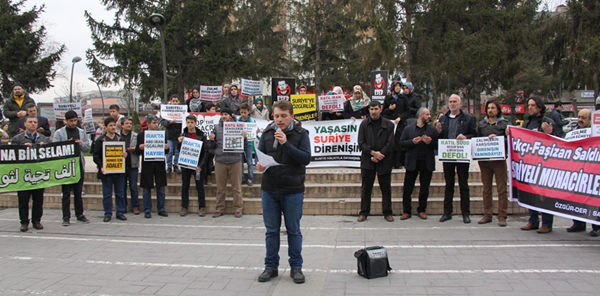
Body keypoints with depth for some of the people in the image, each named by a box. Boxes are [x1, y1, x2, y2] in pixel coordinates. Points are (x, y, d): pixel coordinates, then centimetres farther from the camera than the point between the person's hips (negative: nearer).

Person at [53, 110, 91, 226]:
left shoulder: (81, 132, 12)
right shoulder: (59, 133, 1)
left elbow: (87, 149, 11)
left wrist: (82, 144, -9)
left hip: (79, 165, 3)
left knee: (78, 192, 10)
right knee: (66, 193, 2)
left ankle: (80, 214, 18)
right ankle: (66, 217, 7)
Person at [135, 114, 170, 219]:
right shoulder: (141, 135, 2)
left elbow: (166, 152, 8)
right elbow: (137, 151, 3)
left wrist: (166, 148, -14)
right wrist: (140, 148, -18)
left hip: (159, 164, 1)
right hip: (147, 165, -1)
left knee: (161, 188, 6)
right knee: (146, 189, 6)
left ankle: (161, 209, 18)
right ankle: (147, 211, 16)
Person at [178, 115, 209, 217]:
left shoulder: (201, 136, -4)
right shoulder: (182, 135, 5)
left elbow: (206, 152, -5)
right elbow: (179, 151, 8)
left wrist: (201, 165, -14)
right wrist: (179, 142, -12)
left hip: (197, 165, -3)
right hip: (185, 165, 3)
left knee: (200, 186, 4)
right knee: (185, 186, 9)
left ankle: (202, 207, 11)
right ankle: (184, 207, 16)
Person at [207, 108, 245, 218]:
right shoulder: (217, 128, 9)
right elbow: (211, 147, 11)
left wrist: (243, 137, -15)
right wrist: (211, 140, -9)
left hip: (235, 160, -2)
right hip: (220, 160, 2)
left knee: (236, 187, 4)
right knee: (220, 188, 8)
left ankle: (238, 209, 12)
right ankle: (219, 209, 17)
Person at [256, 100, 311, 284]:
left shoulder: (301, 134, -4)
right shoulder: (267, 133, 4)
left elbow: (306, 158, -13)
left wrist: (286, 143, -22)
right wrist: (259, 164, -16)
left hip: (293, 191, -3)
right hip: (269, 189, 3)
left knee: (293, 230, 8)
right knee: (271, 230, 11)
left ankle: (296, 267, 21)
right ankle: (271, 266, 24)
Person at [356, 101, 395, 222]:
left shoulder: (389, 125, 3)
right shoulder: (364, 124, 5)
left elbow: (390, 144, -3)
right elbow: (361, 143, -2)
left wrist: (379, 155, -12)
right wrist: (373, 153, -14)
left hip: (384, 161, 0)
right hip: (367, 161, 1)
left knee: (386, 188, 6)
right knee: (366, 188, 6)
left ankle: (387, 213, 16)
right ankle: (364, 212, 14)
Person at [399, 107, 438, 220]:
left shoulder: (432, 130, 8)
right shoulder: (408, 129, 5)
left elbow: (438, 145, 3)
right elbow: (401, 143, 0)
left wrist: (430, 142, -15)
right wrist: (412, 142, -15)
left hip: (427, 163, 1)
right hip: (412, 163, -1)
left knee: (424, 189, 8)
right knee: (407, 188, 0)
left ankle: (422, 210, 21)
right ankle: (407, 211, 10)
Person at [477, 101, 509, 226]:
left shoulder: (504, 123, 5)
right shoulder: (482, 123, 14)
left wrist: (497, 137, -19)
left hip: (499, 159, -3)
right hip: (484, 160, 3)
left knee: (502, 189, -3)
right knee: (486, 189, 8)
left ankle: (502, 216, 3)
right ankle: (487, 215, 15)